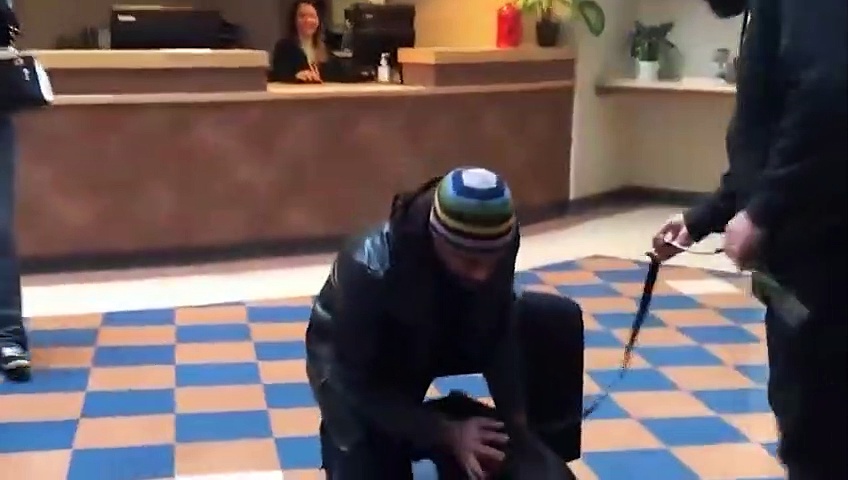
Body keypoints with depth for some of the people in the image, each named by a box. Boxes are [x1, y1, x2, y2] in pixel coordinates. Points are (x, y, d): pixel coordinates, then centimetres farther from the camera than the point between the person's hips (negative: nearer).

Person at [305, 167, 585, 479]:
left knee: (559, 322, -10)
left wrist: (517, 423, -23)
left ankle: (545, 453, 4)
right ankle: (342, 435, 11)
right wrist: (447, 433, -36)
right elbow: (362, 384, -30)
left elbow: (499, 334, -15)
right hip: (350, 358, -4)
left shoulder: (493, 241, -26)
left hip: (437, 334, 5)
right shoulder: (370, 271, -39)